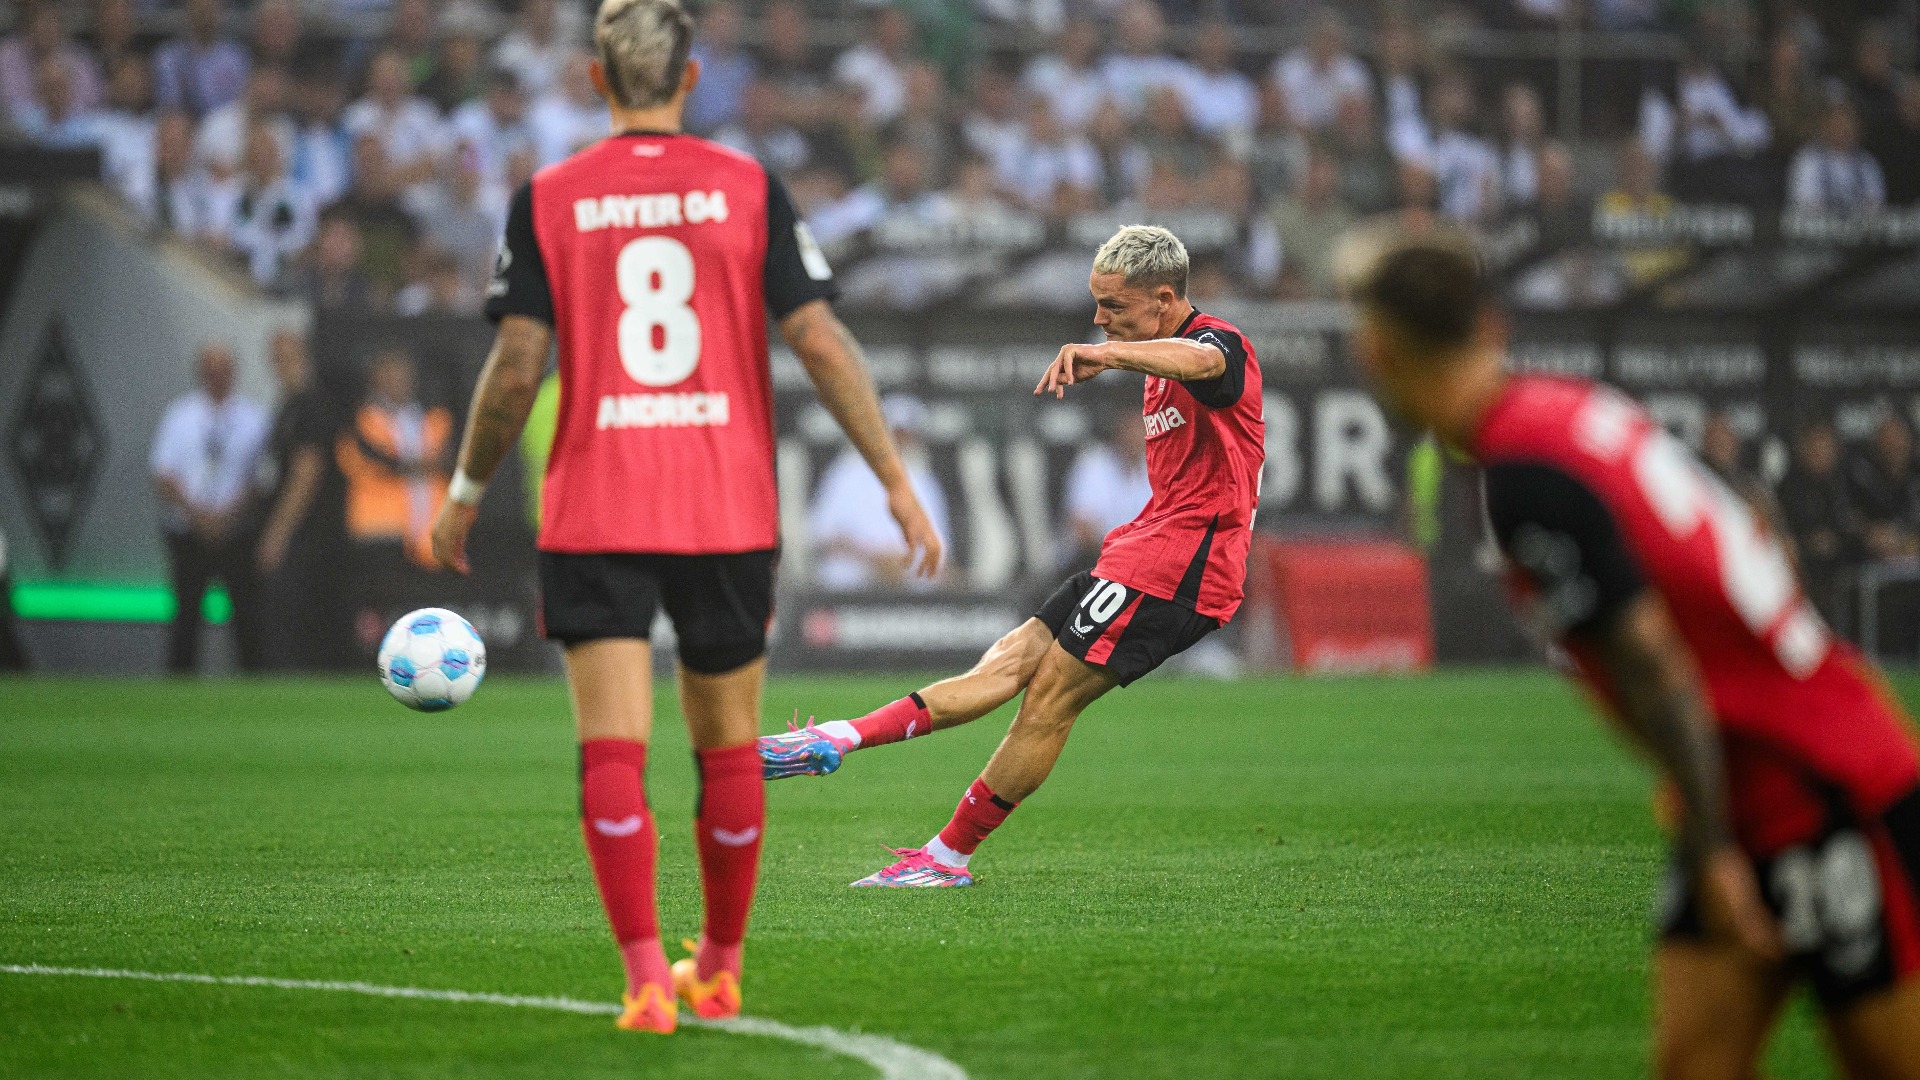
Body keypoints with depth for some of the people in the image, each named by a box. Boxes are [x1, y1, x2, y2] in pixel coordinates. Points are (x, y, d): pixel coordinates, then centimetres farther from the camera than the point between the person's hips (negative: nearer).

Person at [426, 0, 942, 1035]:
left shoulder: (546, 200, 0)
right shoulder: (749, 188, 1)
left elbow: (515, 367, -4)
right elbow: (820, 341, -4)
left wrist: (464, 495, 9)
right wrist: (896, 480, 0)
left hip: (594, 515, -1)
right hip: (729, 511, 1)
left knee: (611, 754, -4)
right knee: (729, 751, 15)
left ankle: (646, 978, -15)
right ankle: (718, 968, 27)